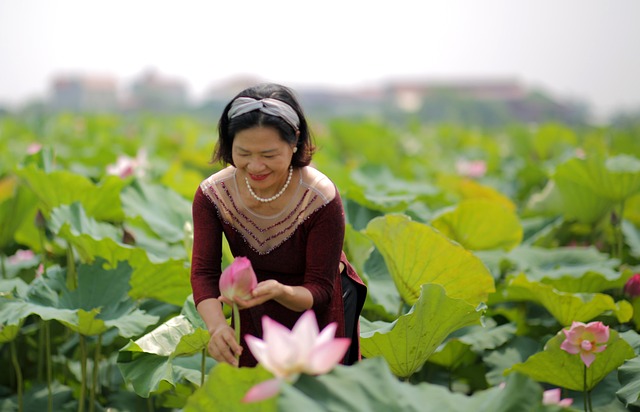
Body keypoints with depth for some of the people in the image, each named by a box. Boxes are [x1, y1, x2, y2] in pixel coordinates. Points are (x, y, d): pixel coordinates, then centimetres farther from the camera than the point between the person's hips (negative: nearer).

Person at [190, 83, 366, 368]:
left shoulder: (321, 199, -30)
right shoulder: (211, 195, -22)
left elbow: (320, 290, -27)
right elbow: (204, 273, -24)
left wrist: (280, 291, -49)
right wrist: (217, 326, -44)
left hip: (319, 307, -2)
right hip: (258, 316, 3)